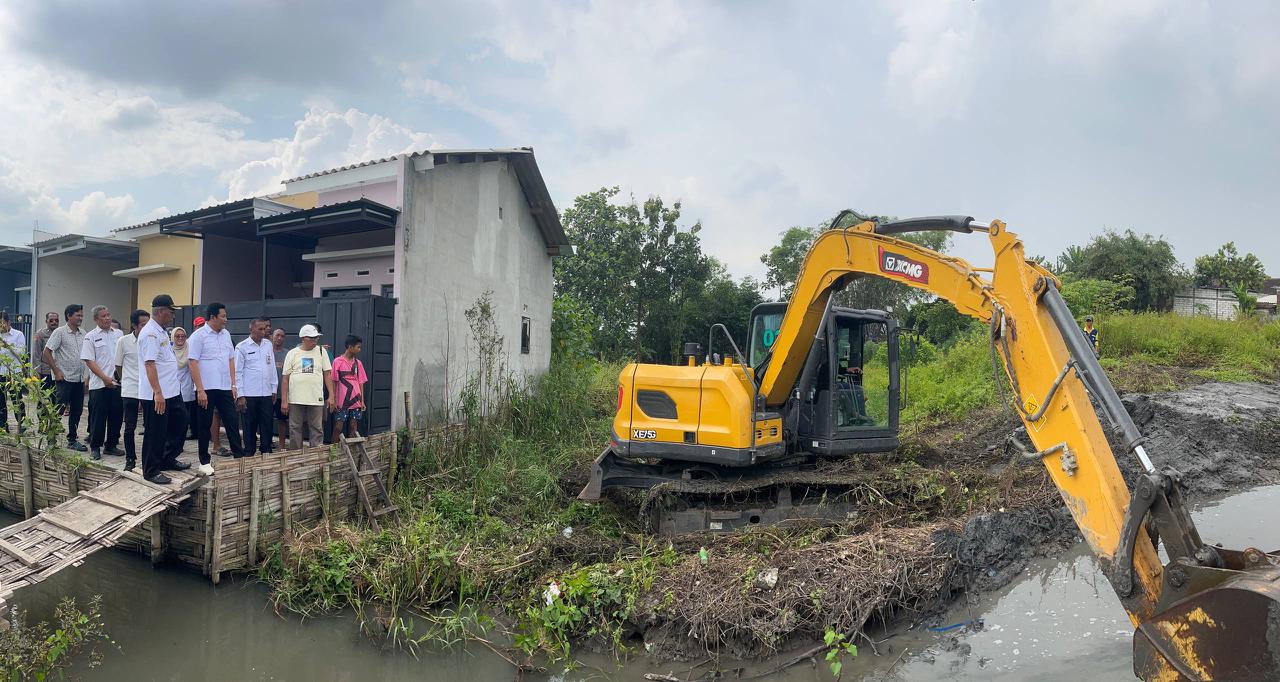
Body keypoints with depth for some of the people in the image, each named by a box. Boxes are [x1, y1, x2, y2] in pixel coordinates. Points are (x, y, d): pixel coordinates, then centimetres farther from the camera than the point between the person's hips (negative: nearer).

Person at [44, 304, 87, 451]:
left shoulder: (83, 334, 11)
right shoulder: (60, 332, -7)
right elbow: (47, 352, -9)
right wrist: (56, 371, -13)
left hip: (79, 379, 6)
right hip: (64, 378, -6)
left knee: (77, 410, 9)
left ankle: (72, 439, 17)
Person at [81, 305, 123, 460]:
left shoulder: (119, 334, 10)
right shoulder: (91, 337, -1)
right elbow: (89, 360, -7)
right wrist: (104, 378, -15)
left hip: (118, 383, 4)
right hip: (99, 384, -4)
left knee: (116, 415, 7)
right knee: (98, 417, 1)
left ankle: (111, 445, 18)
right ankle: (95, 447, 11)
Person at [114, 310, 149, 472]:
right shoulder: (123, 341, -6)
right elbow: (118, 366, 6)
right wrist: (126, 381, 12)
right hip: (130, 390, -1)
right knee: (130, 427, 6)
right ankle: (130, 459, 18)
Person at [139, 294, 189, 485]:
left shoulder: (161, 331, 14)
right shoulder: (150, 333, -17)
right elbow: (149, 364, -24)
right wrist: (158, 392, -28)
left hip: (172, 391, 10)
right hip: (156, 395, -10)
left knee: (179, 423, 18)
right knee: (155, 433, 0)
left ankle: (168, 460, 30)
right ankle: (151, 471, 11)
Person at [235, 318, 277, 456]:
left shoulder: (268, 345, 10)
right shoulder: (242, 347, -3)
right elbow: (237, 372, -4)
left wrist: (274, 389, 11)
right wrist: (240, 395, -8)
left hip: (266, 394, 4)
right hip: (249, 394, -4)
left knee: (267, 424, 5)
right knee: (250, 425, 5)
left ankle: (266, 452, 14)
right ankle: (249, 454, 13)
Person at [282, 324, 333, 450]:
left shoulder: (321, 351, 8)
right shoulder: (292, 354, 5)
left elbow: (327, 374, 6)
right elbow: (285, 379, 5)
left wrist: (331, 396, -1)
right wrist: (284, 401, 0)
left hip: (316, 399, 0)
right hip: (296, 399, 0)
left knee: (317, 430, 1)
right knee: (295, 430, 7)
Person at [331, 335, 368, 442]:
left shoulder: (358, 363, 10)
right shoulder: (338, 361, -3)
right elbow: (334, 382, -2)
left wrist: (362, 401, 8)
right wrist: (334, 400, -6)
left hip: (355, 401, 4)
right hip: (342, 402, -4)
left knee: (353, 427, 6)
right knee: (338, 427, 0)